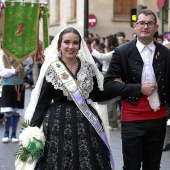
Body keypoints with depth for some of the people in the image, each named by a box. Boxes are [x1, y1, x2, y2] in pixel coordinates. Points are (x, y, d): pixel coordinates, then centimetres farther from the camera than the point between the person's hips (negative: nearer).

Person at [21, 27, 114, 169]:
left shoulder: (89, 67, 5)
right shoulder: (51, 69, -5)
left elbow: (96, 95, 11)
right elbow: (43, 102, -5)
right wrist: (33, 129, -11)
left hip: (86, 123, 3)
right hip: (59, 123, -3)